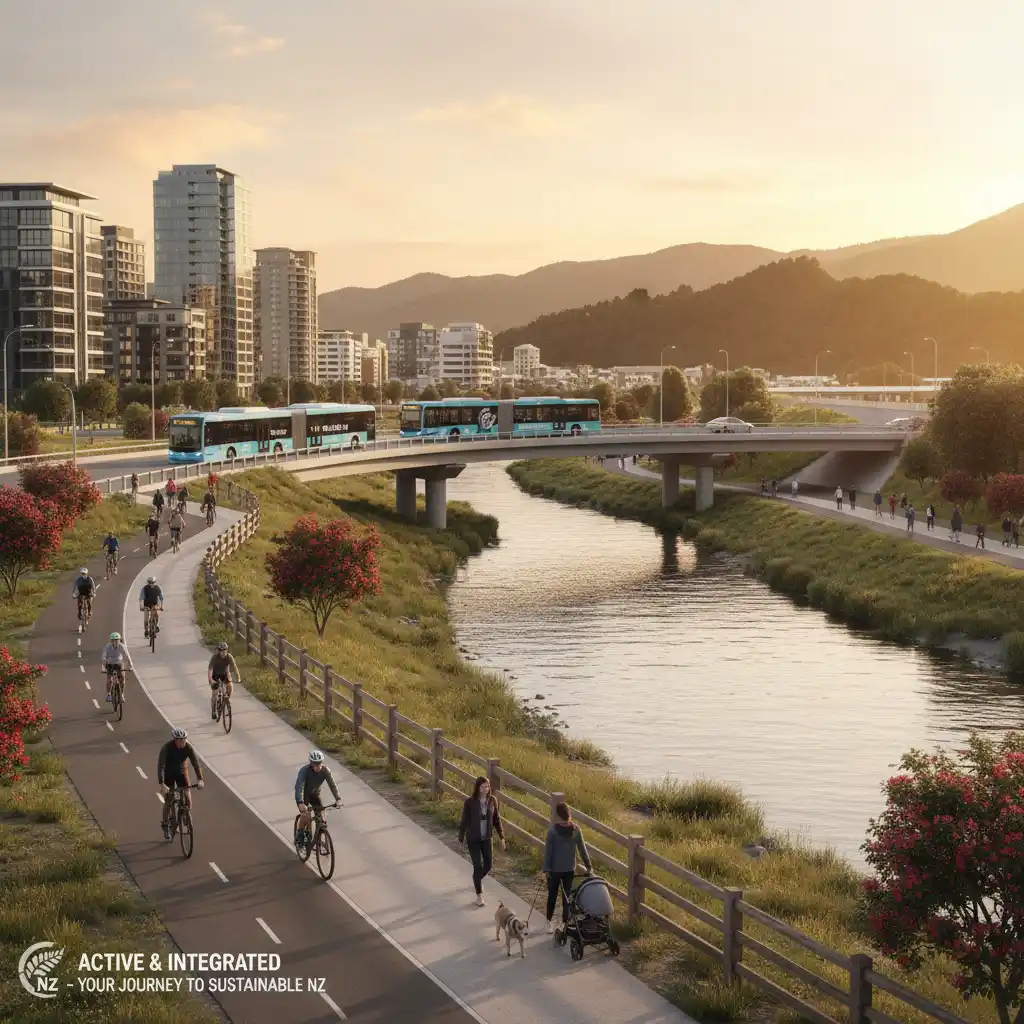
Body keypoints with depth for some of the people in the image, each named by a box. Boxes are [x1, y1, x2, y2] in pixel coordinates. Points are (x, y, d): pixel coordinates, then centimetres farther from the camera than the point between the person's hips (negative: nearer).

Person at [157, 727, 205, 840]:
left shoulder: (188, 747, -23)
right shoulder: (166, 748, -30)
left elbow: (196, 763, -25)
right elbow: (160, 766, -35)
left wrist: (200, 780, -38)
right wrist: (162, 784, -46)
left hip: (182, 772, 2)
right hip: (168, 773, -2)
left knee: (187, 798, -8)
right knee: (168, 800, -5)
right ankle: (165, 824, 14)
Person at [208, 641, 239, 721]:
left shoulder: (229, 657, -25)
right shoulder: (215, 657, -31)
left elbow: (235, 667, -28)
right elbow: (209, 668, -36)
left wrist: (238, 677, -41)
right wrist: (210, 680, -50)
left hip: (225, 673, 2)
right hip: (215, 674, -2)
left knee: (230, 686, -20)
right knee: (214, 694, -3)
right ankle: (213, 712, 13)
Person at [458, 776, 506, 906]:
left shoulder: (492, 800, -6)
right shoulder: (470, 802, -16)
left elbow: (496, 819, 5)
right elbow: (464, 821, -7)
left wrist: (501, 836, 5)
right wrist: (461, 838, 0)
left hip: (486, 838, 4)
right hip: (473, 839, -4)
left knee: (487, 865, 10)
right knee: (478, 866, -4)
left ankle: (477, 879, 45)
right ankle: (479, 895, 10)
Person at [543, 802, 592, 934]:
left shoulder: (553, 830, -17)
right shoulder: (576, 829, -7)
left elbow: (548, 851, -13)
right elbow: (582, 849, -1)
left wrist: (545, 868, -8)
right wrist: (588, 866, 8)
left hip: (554, 869, -2)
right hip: (570, 869, 2)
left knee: (552, 895, 14)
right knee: (566, 896, 11)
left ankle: (549, 922, 23)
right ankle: (564, 923, 14)